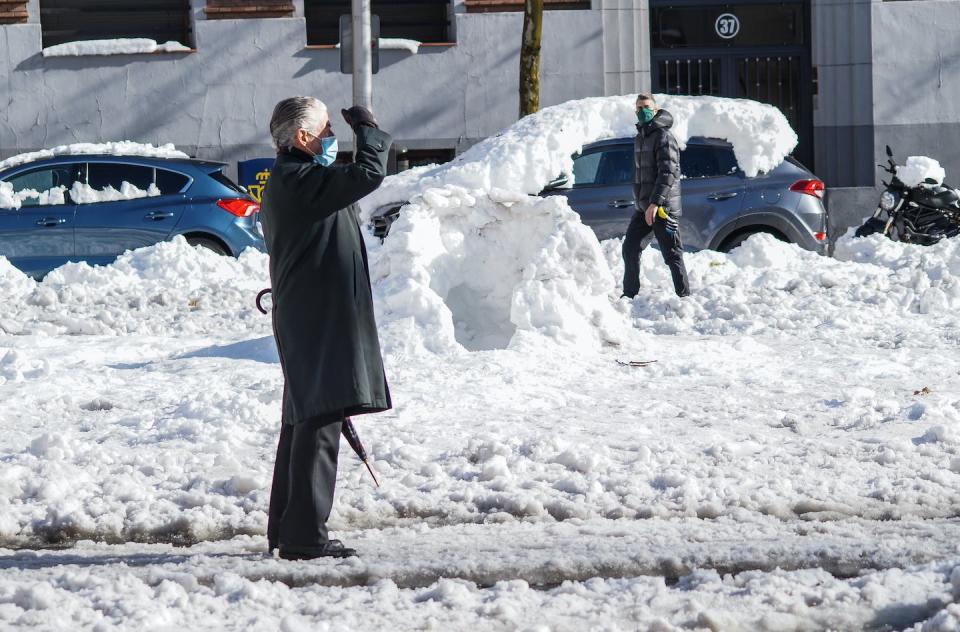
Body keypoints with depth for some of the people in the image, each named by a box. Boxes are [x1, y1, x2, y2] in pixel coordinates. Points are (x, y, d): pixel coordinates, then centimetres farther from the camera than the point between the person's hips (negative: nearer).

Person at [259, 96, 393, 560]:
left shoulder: (286, 181, 17)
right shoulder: (299, 181, -17)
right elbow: (368, 173, -23)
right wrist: (367, 129, -6)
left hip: (303, 319, 11)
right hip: (318, 321, -11)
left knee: (302, 421, 16)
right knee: (318, 423, -9)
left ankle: (285, 529, 23)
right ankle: (304, 534, -9)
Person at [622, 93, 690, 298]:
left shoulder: (663, 137, -12)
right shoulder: (639, 138, 16)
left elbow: (668, 173, -21)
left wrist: (655, 202, -28)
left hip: (663, 207, -9)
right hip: (643, 206, 9)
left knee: (672, 254, -6)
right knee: (630, 247, 12)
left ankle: (684, 296, -2)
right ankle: (630, 294, 22)